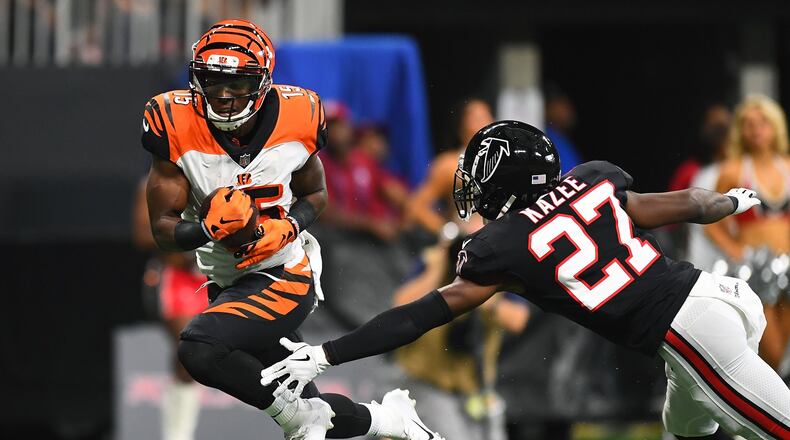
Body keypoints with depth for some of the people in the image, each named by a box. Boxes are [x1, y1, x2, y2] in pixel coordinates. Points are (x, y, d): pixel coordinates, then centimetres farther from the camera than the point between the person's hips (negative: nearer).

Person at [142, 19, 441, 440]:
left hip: (284, 278, -3)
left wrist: (286, 228, -15)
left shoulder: (294, 119, -12)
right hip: (230, 281, 3)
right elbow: (163, 230, -9)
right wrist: (210, 228, -30)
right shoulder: (179, 129, -13)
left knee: (199, 349, -28)